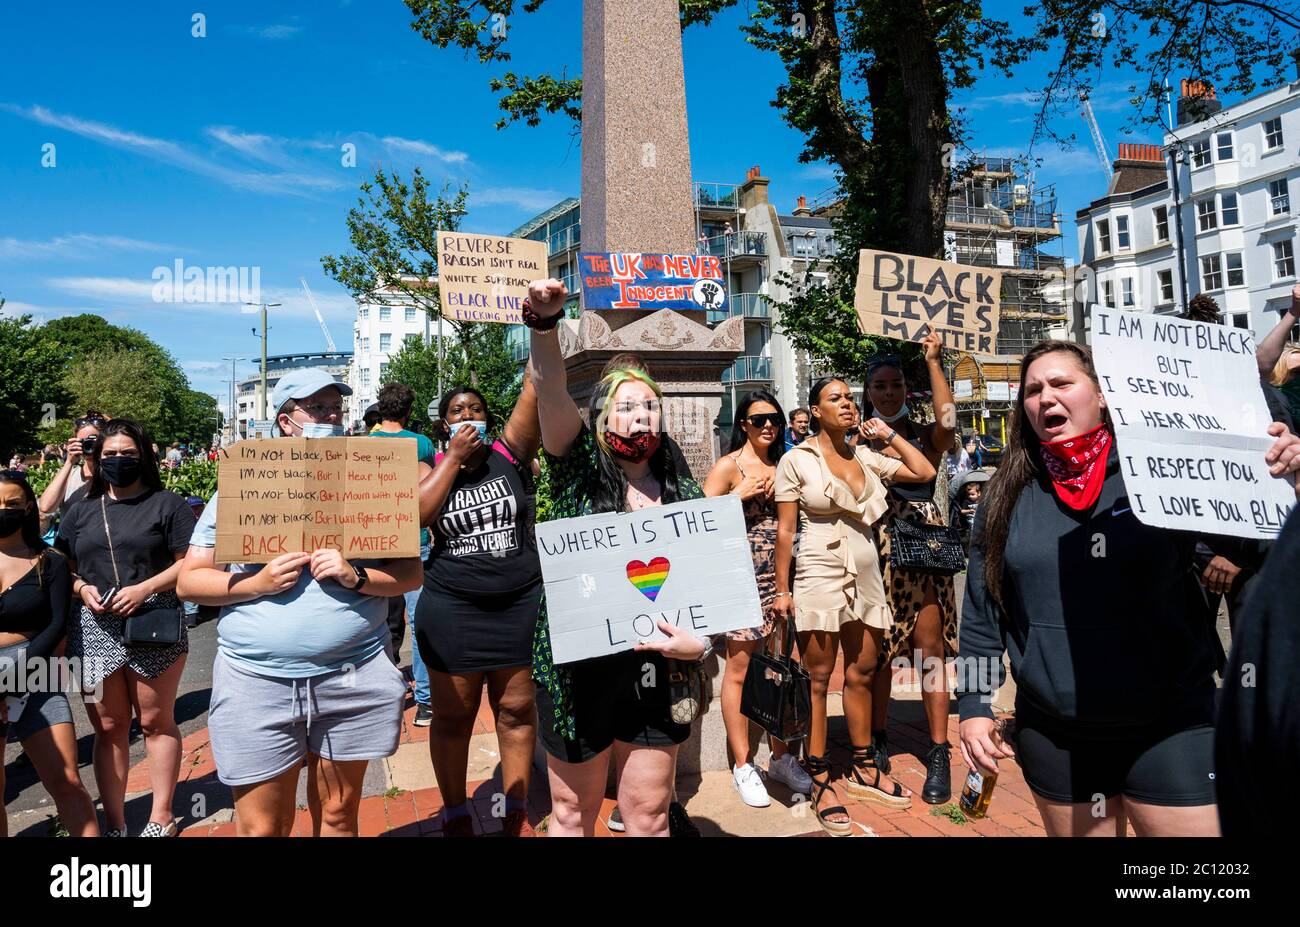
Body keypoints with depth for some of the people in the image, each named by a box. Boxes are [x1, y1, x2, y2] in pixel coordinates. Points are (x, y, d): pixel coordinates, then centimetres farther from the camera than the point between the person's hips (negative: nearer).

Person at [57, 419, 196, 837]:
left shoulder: (166, 504, 1)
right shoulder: (81, 510, 13)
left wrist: (144, 589, -16)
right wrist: (81, 588, -5)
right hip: (94, 629, 3)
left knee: (156, 722, 6)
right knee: (108, 727, 9)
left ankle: (161, 817, 20)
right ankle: (114, 823, 21)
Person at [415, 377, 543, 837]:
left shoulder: (510, 453, 1)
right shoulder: (433, 468, 5)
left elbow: (534, 388, -10)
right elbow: (415, 515, -14)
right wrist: (454, 457, -11)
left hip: (520, 605, 0)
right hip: (451, 609, 1)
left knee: (517, 710, 10)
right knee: (453, 715, 11)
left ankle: (516, 812, 28)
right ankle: (456, 815, 30)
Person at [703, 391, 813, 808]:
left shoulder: (782, 466, 14)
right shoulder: (728, 466, -3)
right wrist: (742, 494, -14)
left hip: (779, 576, 6)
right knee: (740, 670, 0)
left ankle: (781, 757, 26)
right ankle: (743, 766, 13)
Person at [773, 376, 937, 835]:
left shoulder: (865, 456, 10)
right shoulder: (797, 460, -4)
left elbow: (924, 472, 8)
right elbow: (785, 530, -6)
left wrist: (889, 434, 8)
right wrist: (782, 589, -9)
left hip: (866, 577, 5)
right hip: (820, 577, -5)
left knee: (862, 673, 13)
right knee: (818, 678, 0)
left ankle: (864, 770, 28)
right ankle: (820, 782, 10)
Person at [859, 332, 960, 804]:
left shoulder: (925, 437, 4)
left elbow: (948, 421, -20)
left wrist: (933, 361, -15)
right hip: (877, 548, 2)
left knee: (929, 646, -3)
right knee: (878, 647, 9)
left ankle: (939, 753, 7)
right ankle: (877, 737, 25)